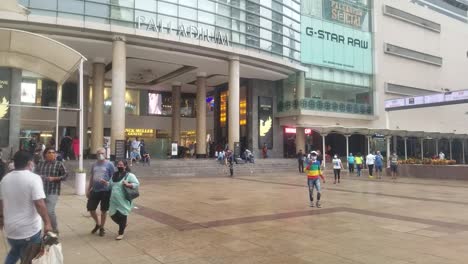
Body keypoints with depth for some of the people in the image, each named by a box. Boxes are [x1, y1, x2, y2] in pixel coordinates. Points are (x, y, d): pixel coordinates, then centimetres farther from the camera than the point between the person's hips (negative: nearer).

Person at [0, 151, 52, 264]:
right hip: (29, 229, -6)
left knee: (14, 251, 31)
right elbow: (39, 204, -24)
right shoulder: (33, 178, -18)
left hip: (10, 227, 6)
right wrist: (47, 223, -17)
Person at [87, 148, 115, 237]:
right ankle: (97, 224, 31)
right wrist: (88, 190, 14)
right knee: (90, 208, 7)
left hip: (105, 191, -4)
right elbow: (91, 178, 15)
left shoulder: (109, 164, -6)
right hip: (95, 190, 5)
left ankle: (102, 228, 25)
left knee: (103, 210, 7)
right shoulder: (94, 165, 8)